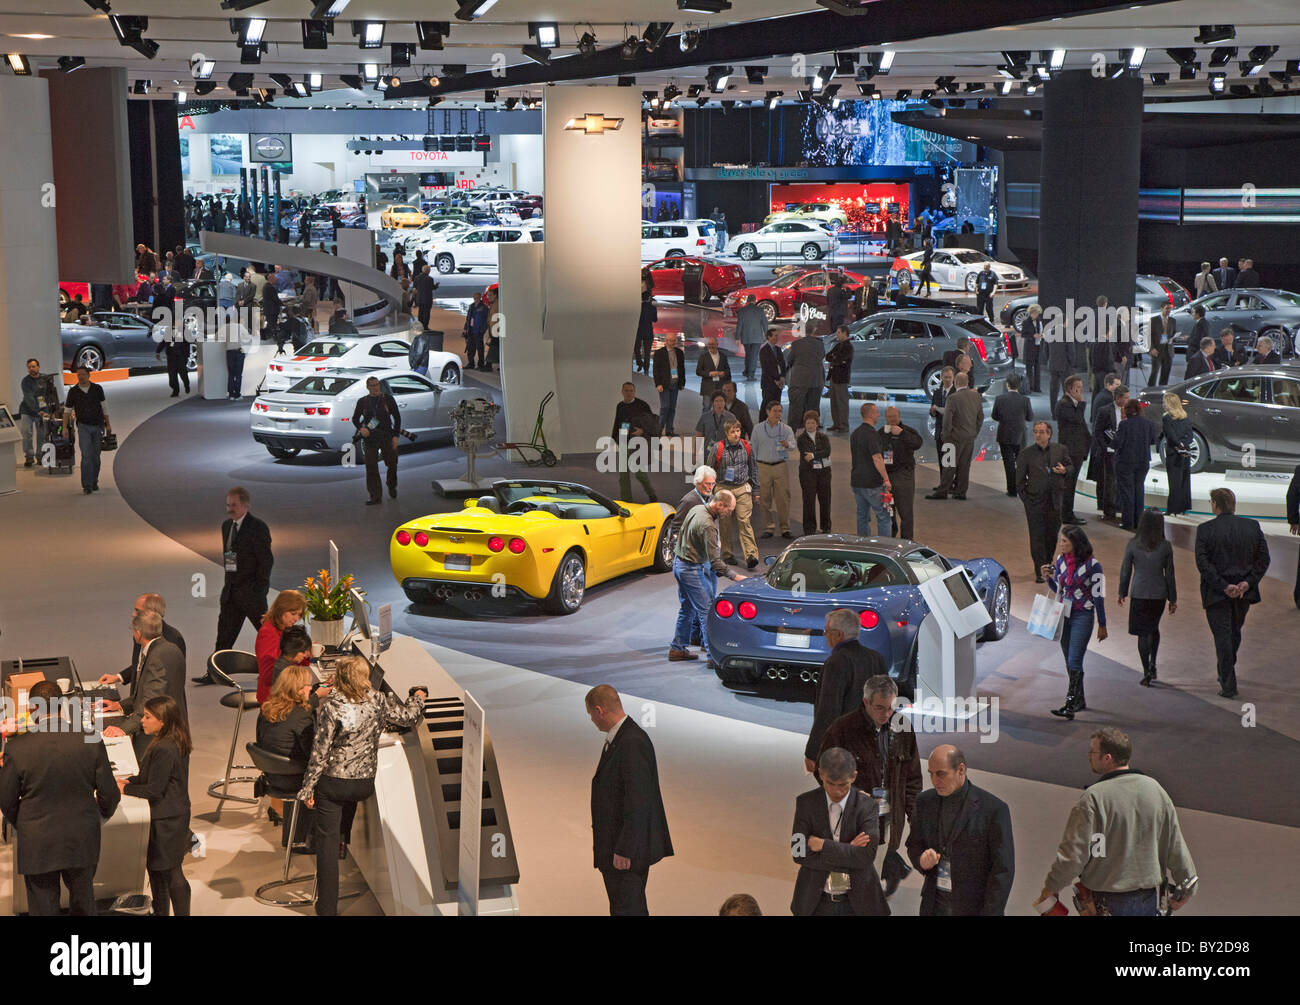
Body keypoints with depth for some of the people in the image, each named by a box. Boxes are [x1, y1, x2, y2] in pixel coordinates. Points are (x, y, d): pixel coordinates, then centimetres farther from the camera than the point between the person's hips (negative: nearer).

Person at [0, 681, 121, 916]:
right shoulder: (90, 741, -12)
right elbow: (109, 794, -5)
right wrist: (104, 813, 19)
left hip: (37, 845, -2)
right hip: (82, 841, 2)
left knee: (43, 907, 13)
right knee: (83, 904, 23)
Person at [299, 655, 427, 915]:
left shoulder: (331, 707, -17)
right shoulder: (378, 701, -8)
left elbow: (320, 752, -14)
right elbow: (409, 717, 9)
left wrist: (308, 789, -5)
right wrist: (418, 698, 30)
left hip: (332, 784, -3)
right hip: (365, 783, 3)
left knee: (327, 843, 5)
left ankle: (327, 908, 7)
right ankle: (344, 840, 50)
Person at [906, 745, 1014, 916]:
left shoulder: (994, 809, -14)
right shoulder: (925, 801, 1)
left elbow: (1003, 870, -12)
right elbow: (914, 845, 12)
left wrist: (989, 914, -17)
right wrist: (922, 861, -11)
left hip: (975, 908, -4)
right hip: (935, 906, 4)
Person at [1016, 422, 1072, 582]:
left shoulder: (1060, 450, 4)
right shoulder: (1026, 454, -1)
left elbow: (1071, 466, 17)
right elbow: (1019, 480, 2)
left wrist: (1064, 471, -7)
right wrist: (1025, 499, -5)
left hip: (1055, 501, 2)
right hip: (1035, 502, -2)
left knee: (1052, 535, 11)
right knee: (1037, 536, -3)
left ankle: (1048, 564, 31)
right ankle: (1039, 571, 0)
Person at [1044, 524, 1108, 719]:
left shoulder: (1092, 565, -12)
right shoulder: (1060, 560, 5)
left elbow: (1098, 596, -8)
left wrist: (1102, 625, -5)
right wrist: (1048, 577, -4)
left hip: (1083, 616, -6)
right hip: (1063, 615, 6)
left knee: (1074, 661, -13)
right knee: (1070, 661, 12)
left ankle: (1070, 705, -15)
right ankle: (1080, 700, 25)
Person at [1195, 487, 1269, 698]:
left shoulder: (1205, 530, -10)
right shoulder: (1253, 527, 0)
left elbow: (1203, 563, -16)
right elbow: (1263, 559, -3)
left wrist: (1223, 586, -16)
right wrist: (1247, 582, -8)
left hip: (1216, 593, -4)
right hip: (1244, 593, 4)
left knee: (1222, 636, 2)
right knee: (1234, 632, 22)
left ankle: (1228, 685, 0)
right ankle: (1226, 673, 37)